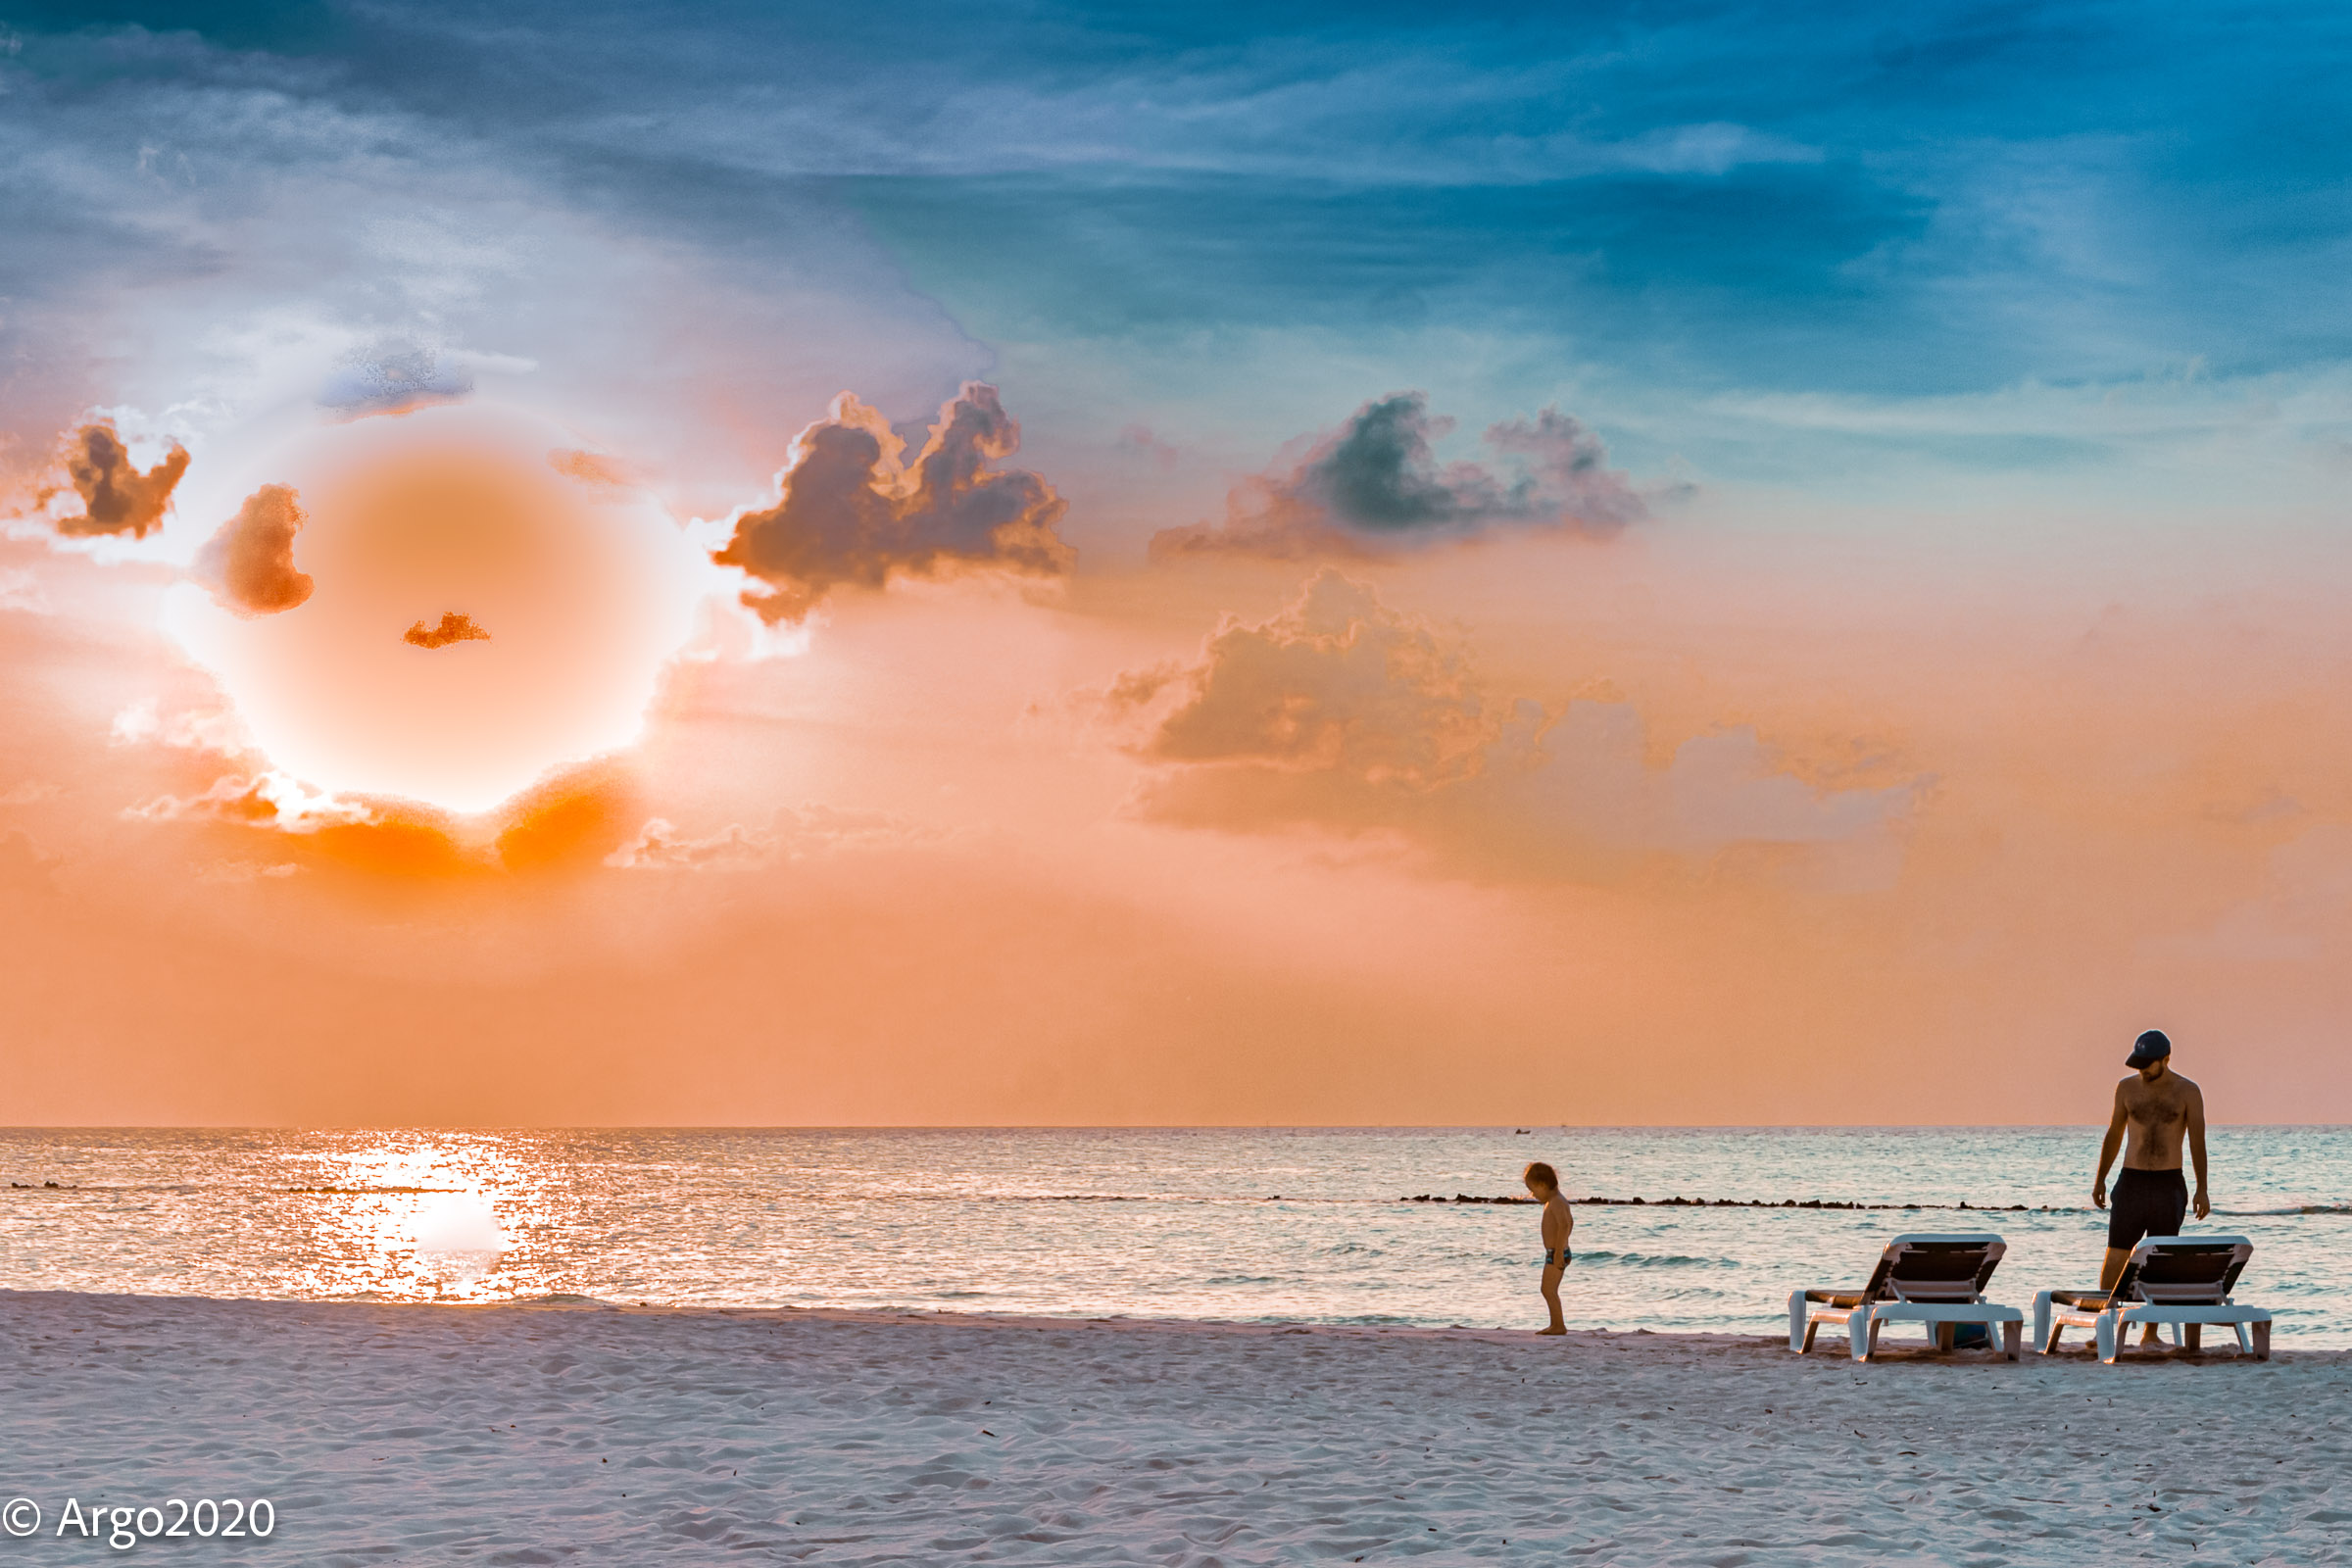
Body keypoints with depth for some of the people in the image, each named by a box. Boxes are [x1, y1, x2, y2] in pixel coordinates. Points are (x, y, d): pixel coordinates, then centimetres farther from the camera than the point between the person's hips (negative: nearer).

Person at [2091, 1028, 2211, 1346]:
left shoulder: (2187, 1092, -2)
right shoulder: (2127, 1088, 4)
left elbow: (2197, 1142, -2)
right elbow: (2114, 1134, 13)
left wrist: (2201, 1189, -8)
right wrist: (2100, 1179, 11)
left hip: (2170, 1184, -1)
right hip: (2131, 1181, 1)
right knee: (2116, 1257, -4)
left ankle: (2151, 1334, 8)